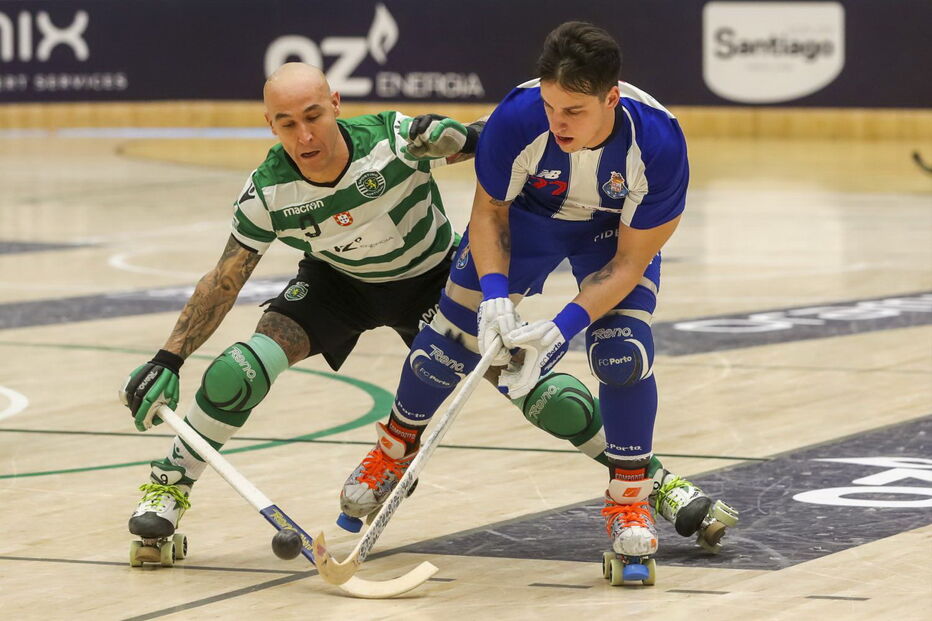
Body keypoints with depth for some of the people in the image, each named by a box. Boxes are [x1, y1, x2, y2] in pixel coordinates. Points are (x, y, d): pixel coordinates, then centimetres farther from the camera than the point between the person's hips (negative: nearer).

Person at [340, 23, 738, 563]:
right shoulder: (518, 118, -36)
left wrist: (564, 328, -37)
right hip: (526, 213, 1)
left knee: (624, 353, -20)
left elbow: (629, 261, -27)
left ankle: (630, 497, 0)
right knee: (456, 332, -1)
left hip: (615, 231, -1)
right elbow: (490, 210, -15)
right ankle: (395, 449, 27)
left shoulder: (658, 143, -38)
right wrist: (495, 295, -29)